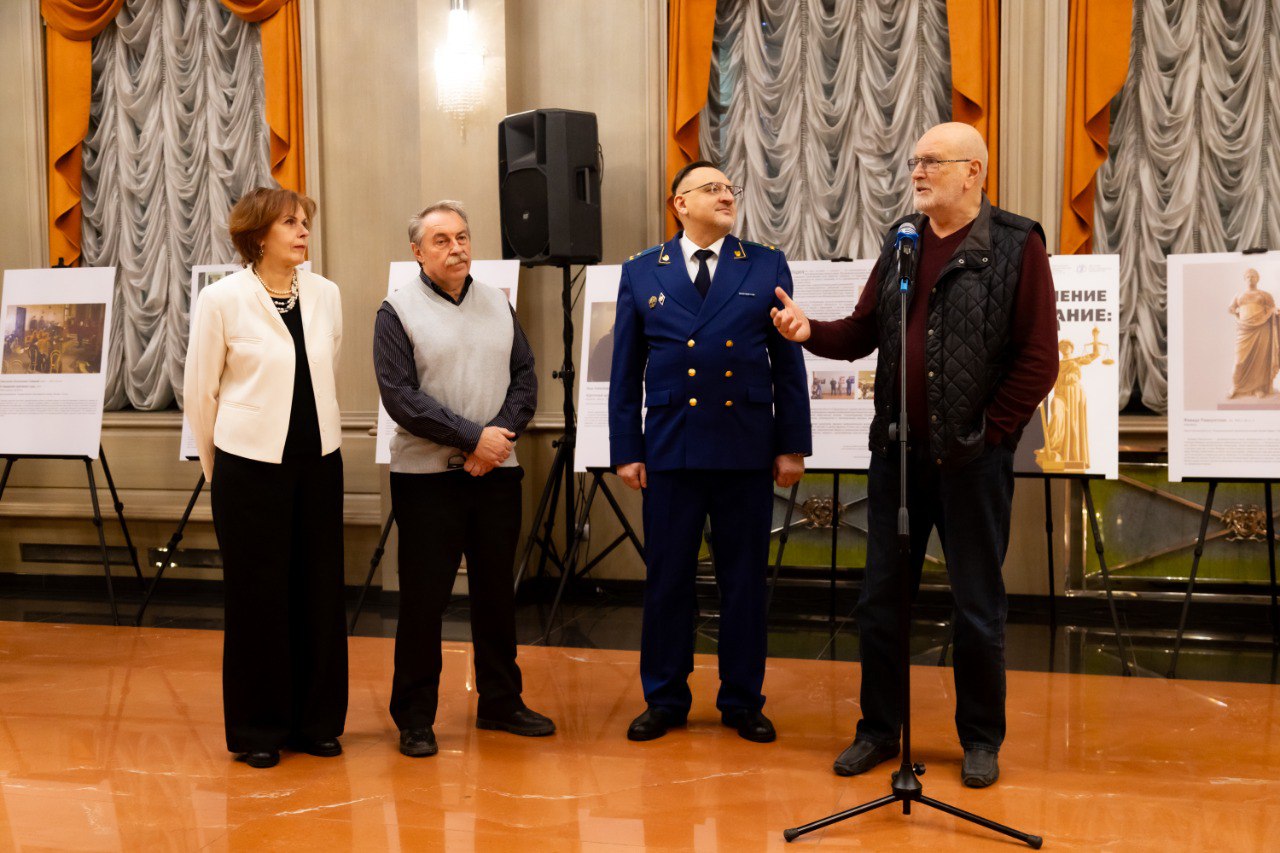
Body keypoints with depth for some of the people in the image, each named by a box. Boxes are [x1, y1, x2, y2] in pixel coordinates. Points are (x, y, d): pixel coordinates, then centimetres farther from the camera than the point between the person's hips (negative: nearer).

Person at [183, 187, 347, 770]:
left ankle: (316, 722, 22)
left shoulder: (326, 295, 5)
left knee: (320, 592, 8)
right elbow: (198, 391, 0)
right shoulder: (222, 299, -6)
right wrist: (217, 468, 6)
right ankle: (257, 731, 18)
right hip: (251, 465, -4)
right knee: (258, 596, 3)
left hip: (318, 461, 4)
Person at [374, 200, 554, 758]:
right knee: (424, 598, 2)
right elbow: (400, 396, -13)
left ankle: (500, 702, 26)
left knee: (497, 591, 13)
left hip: (497, 471, 5)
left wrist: (502, 432, -10)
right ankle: (415, 717, 14)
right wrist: (473, 437, -16)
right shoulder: (398, 312, -4)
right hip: (426, 476, -4)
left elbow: (525, 377, 7)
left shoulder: (498, 304, 11)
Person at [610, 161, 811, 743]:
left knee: (745, 579, 7)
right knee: (667, 578, 6)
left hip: (747, 448, 0)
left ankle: (743, 701, 21)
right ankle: (665, 699, 21)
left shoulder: (767, 267, 6)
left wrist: (793, 445, 1)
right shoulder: (641, 273, 7)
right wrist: (626, 450, 2)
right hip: (670, 449, 0)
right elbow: (625, 371, 7)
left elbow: (788, 363, 5)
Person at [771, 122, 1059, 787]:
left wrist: (989, 431, -9)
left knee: (978, 608, 7)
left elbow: (1039, 358, -8)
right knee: (880, 600, 10)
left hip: (973, 458, -4)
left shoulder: (1017, 247, -5)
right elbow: (863, 332, 9)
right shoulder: (900, 243, 11)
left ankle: (981, 739, 23)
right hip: (897, 453, 5)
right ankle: (879, 730, 25)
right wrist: (812, 331, -9)